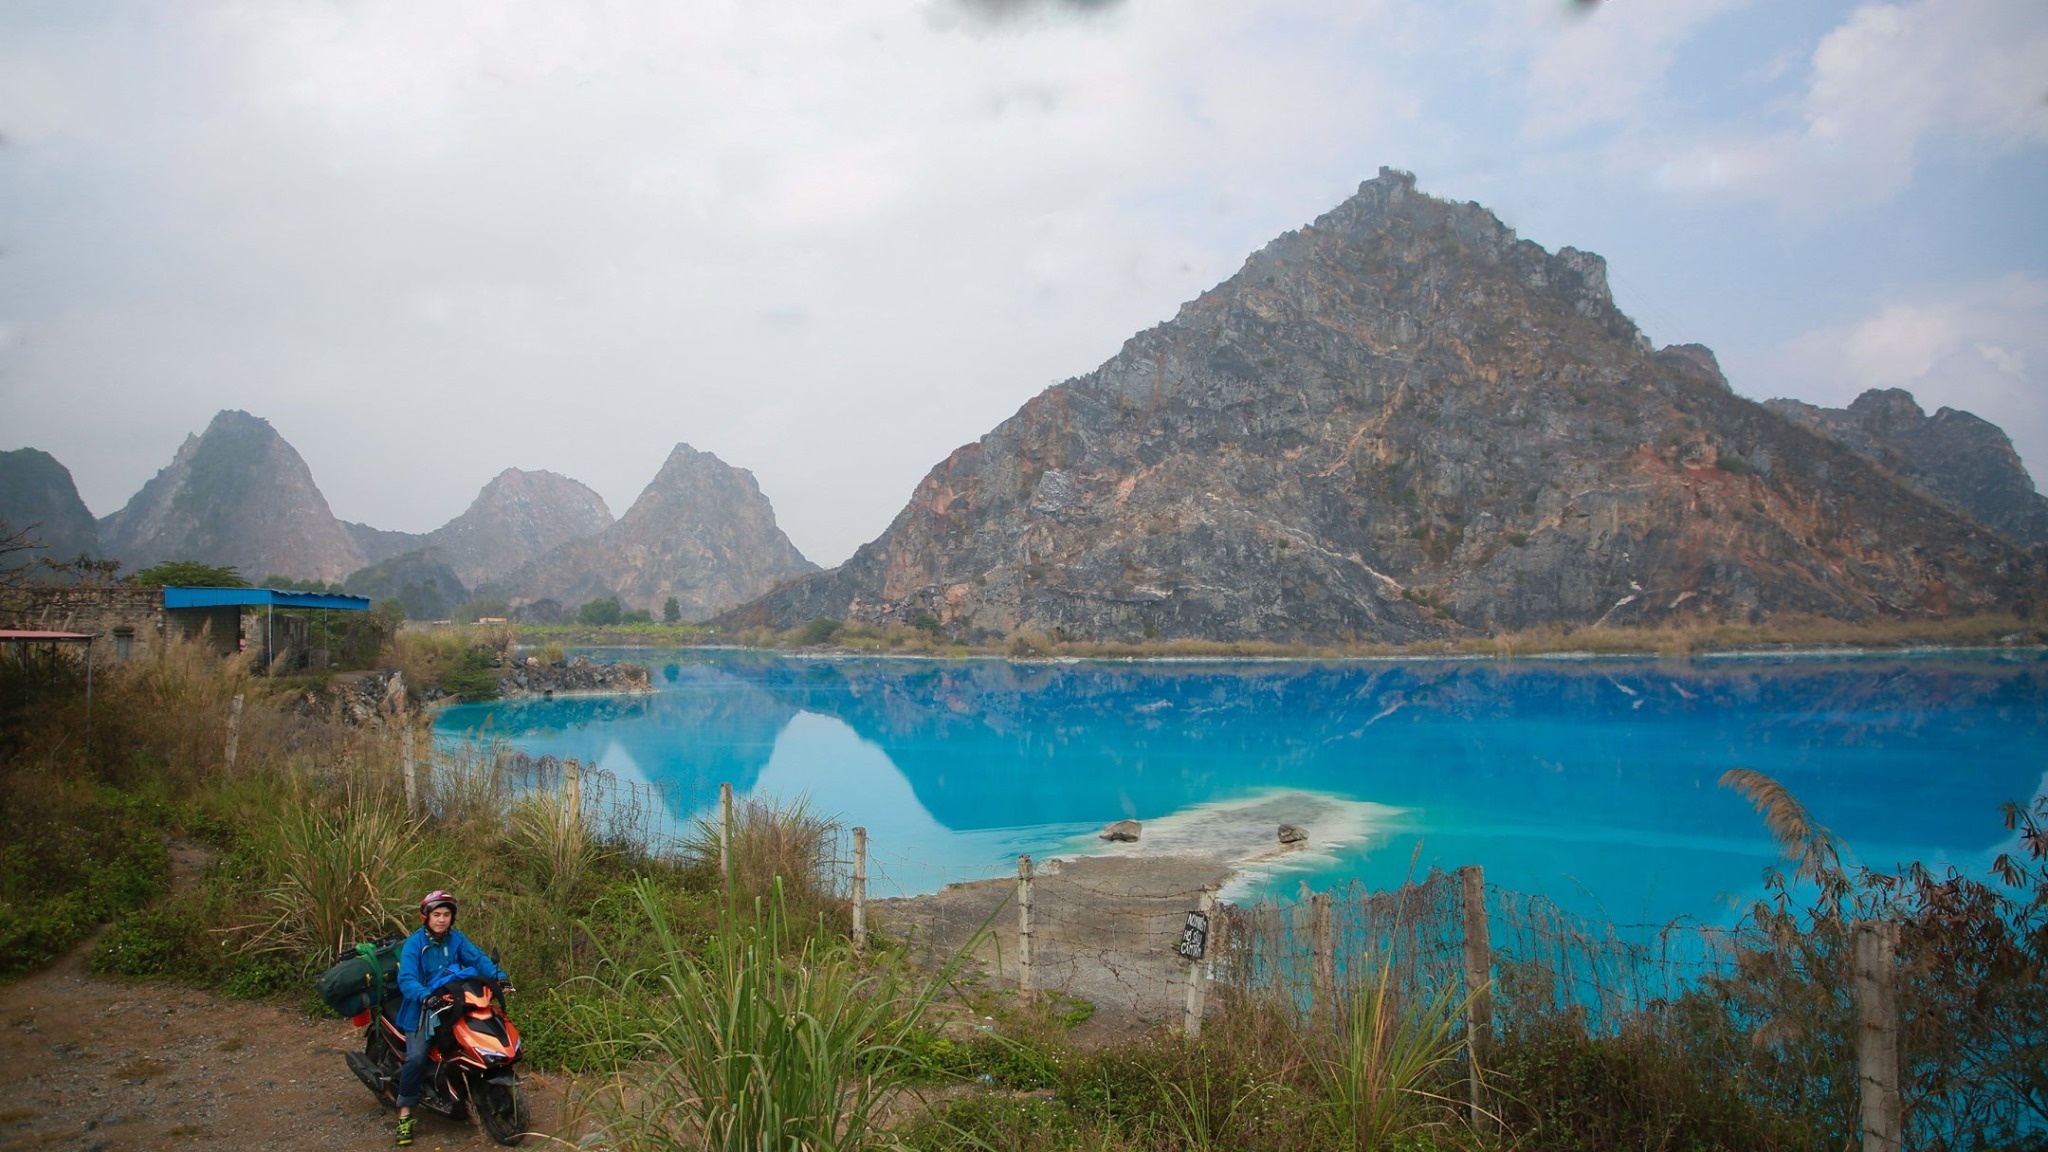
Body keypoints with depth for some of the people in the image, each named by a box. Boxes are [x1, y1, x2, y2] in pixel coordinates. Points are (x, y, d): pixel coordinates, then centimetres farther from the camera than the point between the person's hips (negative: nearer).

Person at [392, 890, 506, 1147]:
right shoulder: (414, 943, -9)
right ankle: (404, 1115, -7)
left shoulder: (457, 939, 4)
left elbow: (478, 958, -7)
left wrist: (498, 975, -24)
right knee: (416, 1058, -21)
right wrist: (425, 996, -40)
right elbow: (407, 979, -21)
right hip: (422, 1007, -4)